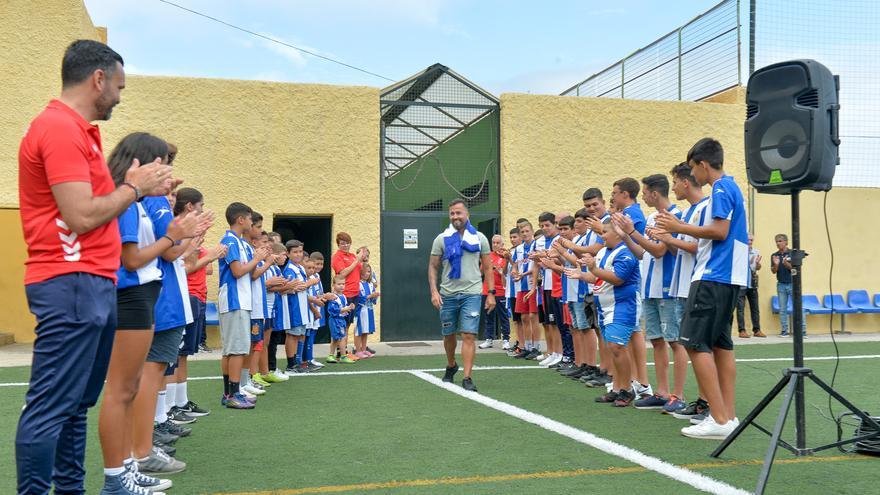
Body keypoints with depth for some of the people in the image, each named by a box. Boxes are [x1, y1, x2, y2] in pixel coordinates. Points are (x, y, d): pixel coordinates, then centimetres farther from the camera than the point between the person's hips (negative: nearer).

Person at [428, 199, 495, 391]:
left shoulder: (479, 238, 3)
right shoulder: (442, 239, 2)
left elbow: (487, 268, 7)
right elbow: (433, 267, 4)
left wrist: (491, 293, 1)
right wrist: (434, 291, -8)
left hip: (471, 294, -1)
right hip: (448, 294, 2)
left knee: (468, 336, -10)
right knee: (449, 335, 14)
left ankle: (467, 378, -7)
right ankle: (451, 365, 39)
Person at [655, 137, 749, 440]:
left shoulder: (721, 188, -9)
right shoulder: (731, 187, 20)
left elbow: (720, 231, -18)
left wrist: (680, 227, -9)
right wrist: (679, 227, 18)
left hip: (714, 277, -10)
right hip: (729, 277, 10)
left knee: (696, 342, -10)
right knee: (721, 344, 10)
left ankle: (719, 419, -11)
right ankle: (728, 416, 12)